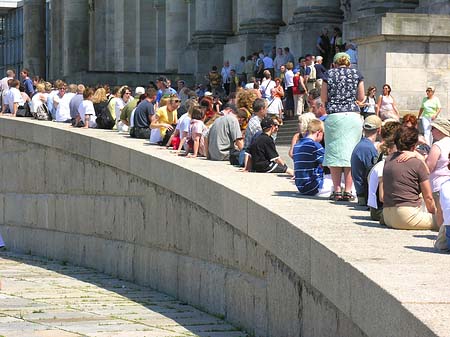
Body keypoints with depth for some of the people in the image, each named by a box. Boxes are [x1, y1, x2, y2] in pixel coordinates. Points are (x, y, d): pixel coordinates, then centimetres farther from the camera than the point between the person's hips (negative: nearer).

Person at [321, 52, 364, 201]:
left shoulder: (329, 74, 6)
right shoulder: (356, 74, 8)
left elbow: (323, 98, 7)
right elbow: (361, 97, 9)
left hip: (333, 116, -1)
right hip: (353, 115, 1)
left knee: (334, 152, 3)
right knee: (350, 152, 3)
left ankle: (337, 190, -1)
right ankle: (348, 190, -1)